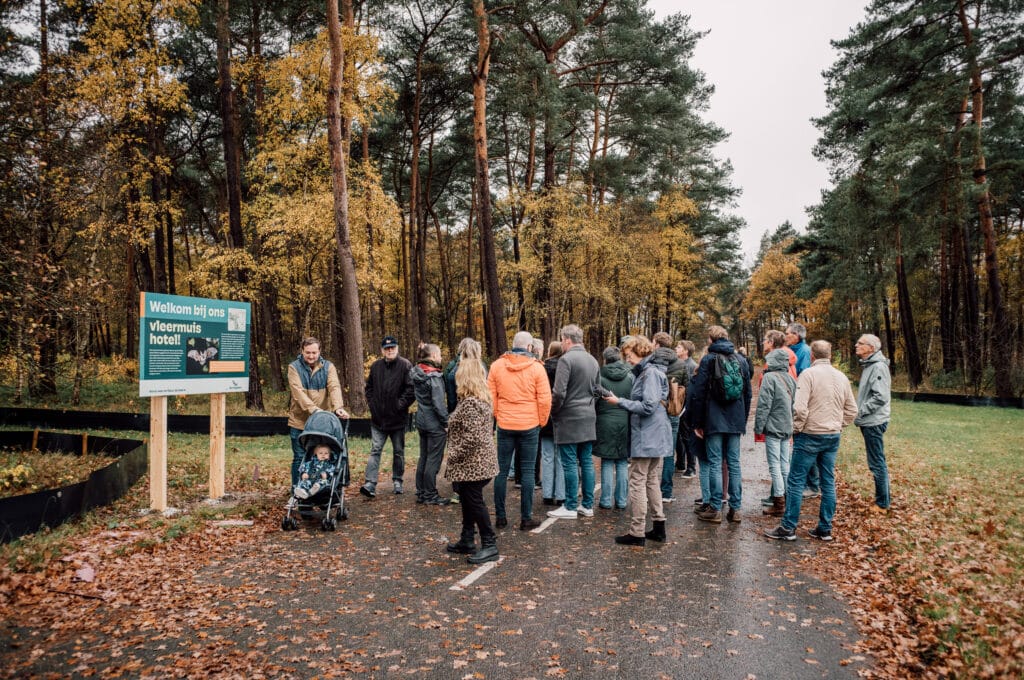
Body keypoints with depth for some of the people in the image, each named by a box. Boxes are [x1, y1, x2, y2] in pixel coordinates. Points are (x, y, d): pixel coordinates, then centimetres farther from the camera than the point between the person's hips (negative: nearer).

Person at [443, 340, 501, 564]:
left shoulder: (470, 402, -21)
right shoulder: (481, 399, 10)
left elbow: (472, 437, -27)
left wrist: (453, 454, -16)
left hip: (472, 462, -10)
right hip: (477, 461, 10)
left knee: (475, 502, -1)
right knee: (468, 500, 19)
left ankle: (489, 545, 7)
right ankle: (467, 541, 30)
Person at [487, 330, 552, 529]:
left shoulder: (496, 365, -1)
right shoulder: (536, 367, -7)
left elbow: (490, 396, 2)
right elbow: (544, 399, -7)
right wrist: (541, 422, 7)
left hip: (505, 425, 2)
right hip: (529, 425, -2)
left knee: (502, 470, 9)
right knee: (527, 471, 5)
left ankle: (500, 516, 15)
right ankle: (526, 518, 8)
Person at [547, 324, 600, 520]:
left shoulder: (566, 359, -13)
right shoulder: (593, 360, 11)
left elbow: (558, 393, -17)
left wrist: (553, 412, -3)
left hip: (569, 419, -7)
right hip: (589, 418, 7)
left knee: (570, 464, 0)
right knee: (586, 462, 12)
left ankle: (571, 507, 6)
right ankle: (588, 505, 18)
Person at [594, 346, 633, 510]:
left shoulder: (601, 376, -7)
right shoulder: (630, 376, 1)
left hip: (606, 422, -2)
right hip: (625, 422, 3)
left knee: (607, 462, 5)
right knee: (622, 463, 10)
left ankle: (606, 500, 8)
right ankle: (622, 500, 14)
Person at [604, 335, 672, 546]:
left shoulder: (650, 373, -15)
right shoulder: (648, 371, 15)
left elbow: (648, 406, -22)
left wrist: (620, 402, -16)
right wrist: (622, 402, 6)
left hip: (645, 438, -10)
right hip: (657, 437, 10)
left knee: (637, 483, -3)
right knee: (652, 482, 16)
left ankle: (637, 532, 2)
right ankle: (659, 527, 23)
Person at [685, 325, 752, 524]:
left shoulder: (708, 360, -5)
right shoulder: (740, 361, 11)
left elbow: (699, 394, -8)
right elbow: (748, 393, 14)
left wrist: (697, 423, -2)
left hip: (714, 420, -5)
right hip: (736, 421, 5)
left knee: (715, 464, -1)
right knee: (734, 463, 8)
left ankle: (715, 509, 1)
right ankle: (735, 509, 11)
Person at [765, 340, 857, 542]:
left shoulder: (808, 374, -12)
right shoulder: (841, 377, 8)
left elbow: (800, 408, -19)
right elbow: (851, 410, 13)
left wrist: (797, 429, -6)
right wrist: (838, 425, 17)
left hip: (810, 435, -6)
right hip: (833, 437, 6)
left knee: (796, 482, 0)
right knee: (828, 483, 12)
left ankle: (788, 528, 3)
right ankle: (825, 529, 18)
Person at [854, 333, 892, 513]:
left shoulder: (878, 367, -17)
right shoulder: (869, 365, 14)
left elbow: (881, 397, -24)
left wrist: (860, 411, -17)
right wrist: (859, 413, 10)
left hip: (874, 423, -10)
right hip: (868, 422, 10)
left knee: (877, 463, -3)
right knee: (877, 462, 16)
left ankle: (882, 504, 5)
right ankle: (880, 498, 26)